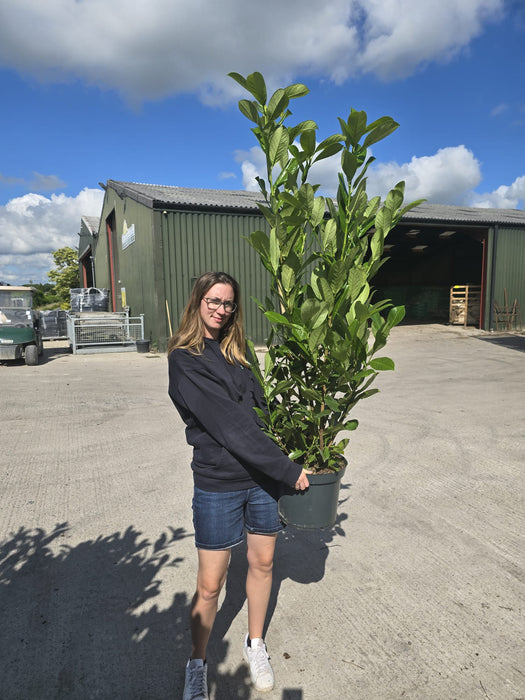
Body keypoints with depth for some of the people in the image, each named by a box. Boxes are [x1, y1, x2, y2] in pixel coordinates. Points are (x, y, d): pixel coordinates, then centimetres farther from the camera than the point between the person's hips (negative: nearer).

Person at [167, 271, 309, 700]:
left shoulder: (237, 350, 8)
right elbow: (228, 423, -21)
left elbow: (259, 408, 10)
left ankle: (256, 644, 43)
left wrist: (286, 457, -4)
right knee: (210, 584, 8)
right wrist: (288, 469, -20)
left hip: (263, 475, 6)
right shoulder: (185, 358, -13)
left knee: (263, 563, 18)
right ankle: (197, 664, 35)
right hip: (218, 483, -5)